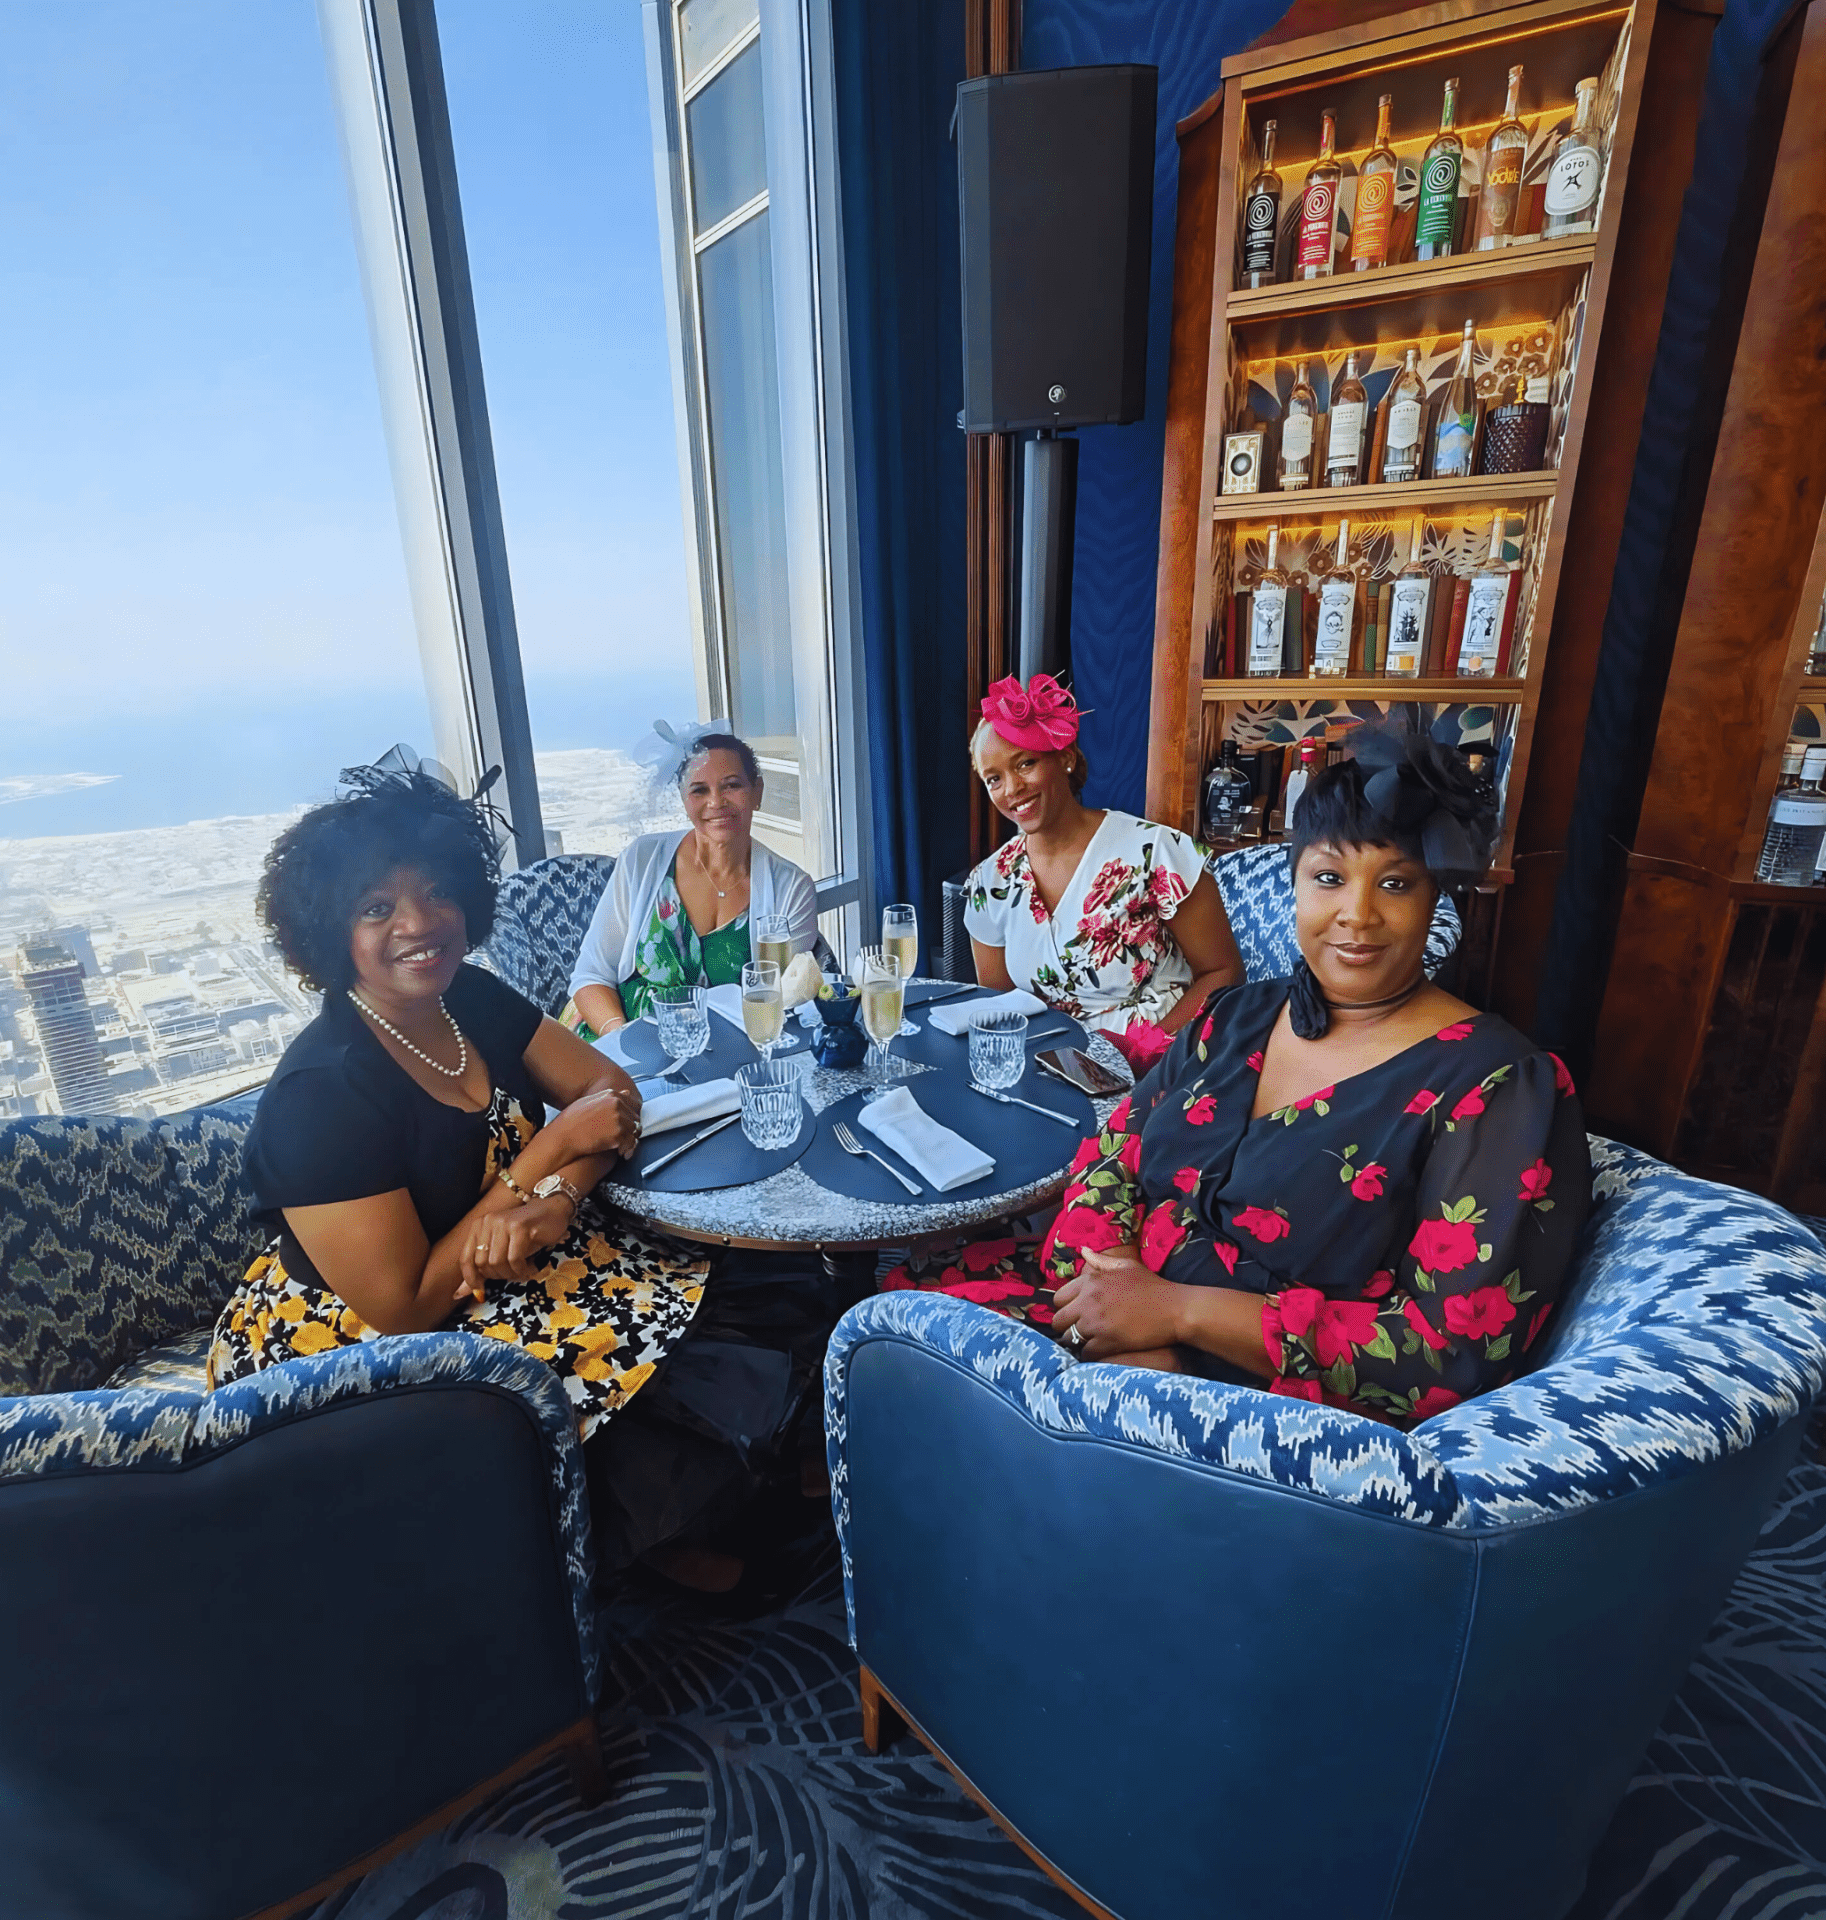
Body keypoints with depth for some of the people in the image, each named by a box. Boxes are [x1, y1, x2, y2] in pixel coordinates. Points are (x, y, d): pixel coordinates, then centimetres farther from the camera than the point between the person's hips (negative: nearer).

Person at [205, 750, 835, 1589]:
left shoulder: (472, 999, -4)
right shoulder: (319, 1095, -25)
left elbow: (612, 1092, -1)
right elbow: (402, 1309, -24)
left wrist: (556, 1197, -23)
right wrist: (555, 1146, -23)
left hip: (510, 1271, 7)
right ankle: (656, 1533, 12)